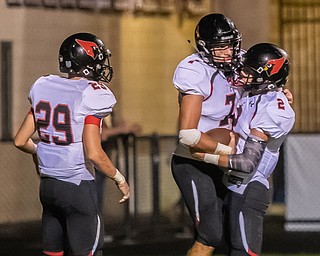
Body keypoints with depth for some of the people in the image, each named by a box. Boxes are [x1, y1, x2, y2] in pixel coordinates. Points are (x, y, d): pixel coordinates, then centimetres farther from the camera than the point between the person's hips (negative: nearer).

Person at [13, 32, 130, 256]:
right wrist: (120, 180, -4)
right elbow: (93, 154, -19)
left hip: (48, 185, 7)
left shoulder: (44, 89, 6)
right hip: (78, 187, -7)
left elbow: (21, 141, 11)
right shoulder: (91, 97, -14)